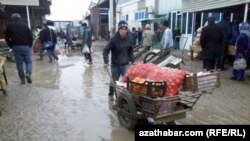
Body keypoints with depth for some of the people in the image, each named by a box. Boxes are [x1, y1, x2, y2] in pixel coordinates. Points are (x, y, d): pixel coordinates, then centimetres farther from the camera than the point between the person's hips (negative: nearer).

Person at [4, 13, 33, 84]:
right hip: (26, 46, 0)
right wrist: (29, 45, 11)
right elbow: (30, 36, 3)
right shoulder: (25, 25, 9)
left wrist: (11, 46, 14)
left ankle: (22, 79, 8)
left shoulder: (9, 26, 9)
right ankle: (28, 74, -19)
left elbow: (7, 38, 6)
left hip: (16, 47, 0)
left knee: (19, 63, 7)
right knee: (28, 61, 7)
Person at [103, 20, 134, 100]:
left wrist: (131, 60, 8)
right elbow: (106, 50, -14)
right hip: (115, 64, -2)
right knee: (114, 81, 10)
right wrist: (106, 62, -22)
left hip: (126, 64, 2)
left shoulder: (129, 38, -3)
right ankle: (111, 94, 35)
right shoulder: (114, 39, -15)